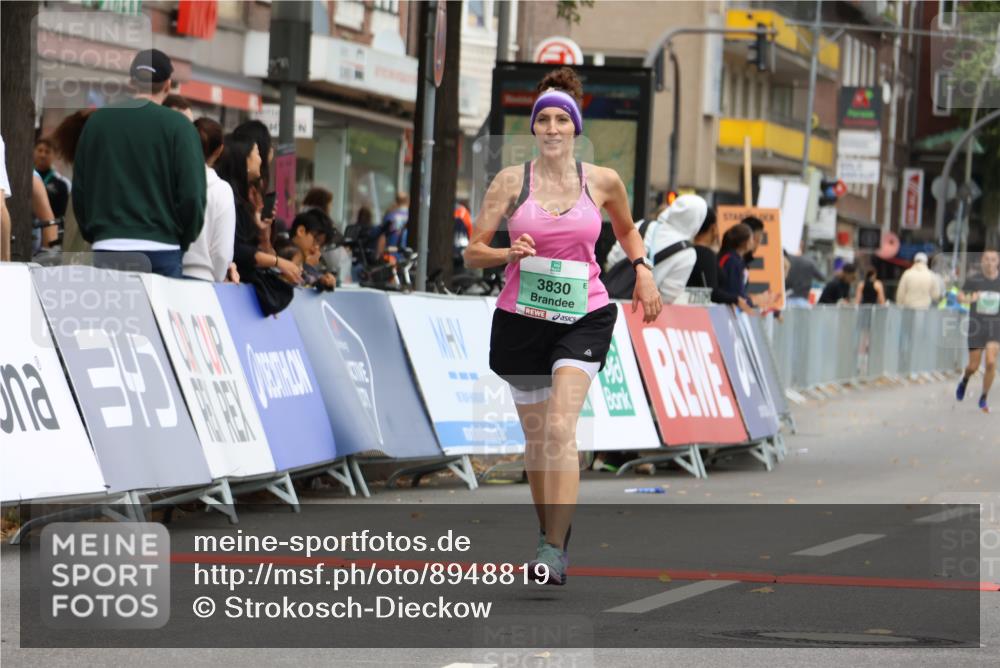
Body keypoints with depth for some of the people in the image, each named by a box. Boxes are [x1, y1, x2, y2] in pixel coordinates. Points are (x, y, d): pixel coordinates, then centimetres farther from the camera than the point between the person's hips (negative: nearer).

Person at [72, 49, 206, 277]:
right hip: (161, 252, -3)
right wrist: (183, 242, 8)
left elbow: (78, 190, 12)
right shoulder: (177, 126, -4)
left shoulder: (96, 121, 8)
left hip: (106, 250, 3)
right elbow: (192, 194, -7)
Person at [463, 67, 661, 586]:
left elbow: (626, 229, 24)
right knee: (534, 435, 11)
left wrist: (642, 269, 8)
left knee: (560, 429, -18)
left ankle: (554, 551, -23)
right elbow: (473, 253, 1)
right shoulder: (511, 181, 0)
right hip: (522, 318, 2)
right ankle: (548, 533, 32)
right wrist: (510, 254, -19)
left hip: (582, 315, -1)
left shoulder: (603, 182, 3)